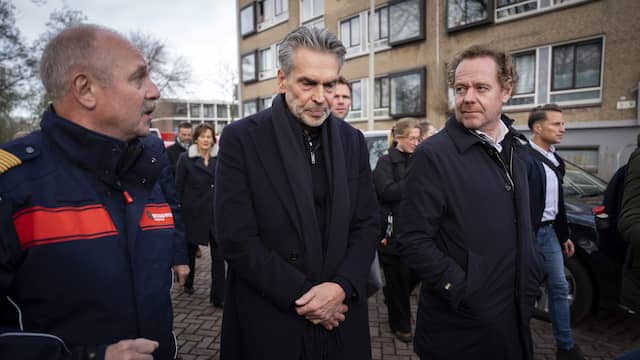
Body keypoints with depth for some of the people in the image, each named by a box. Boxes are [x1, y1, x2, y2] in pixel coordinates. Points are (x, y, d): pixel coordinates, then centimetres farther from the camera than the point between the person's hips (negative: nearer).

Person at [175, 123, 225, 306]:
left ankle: (218, 296, 4)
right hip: (194, 213, -1)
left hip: (217, 214, 1)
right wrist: (179, 213, -4)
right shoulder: (185, 158, -1)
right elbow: (178, 188, -1)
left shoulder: (220, 158, 4)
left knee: (218, 255, -4)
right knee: (191, 250, 18)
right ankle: (188, 283, 43)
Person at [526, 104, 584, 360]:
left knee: (559, 288, 14)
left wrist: (564, 236, 20)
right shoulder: (524, 158, -18)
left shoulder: (555, 159, 11)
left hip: (549, 232, 9)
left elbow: (557, 202, 18)